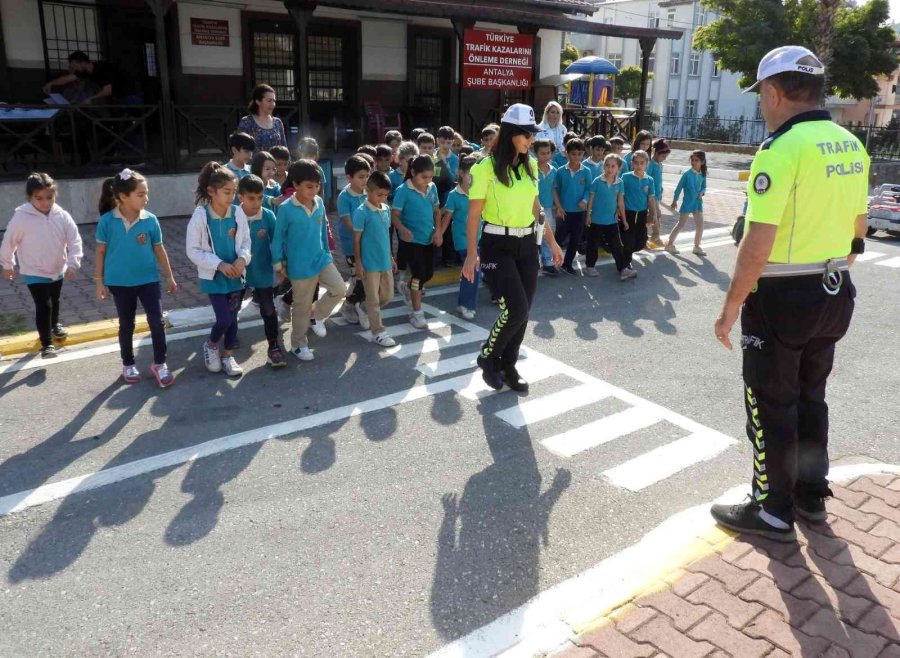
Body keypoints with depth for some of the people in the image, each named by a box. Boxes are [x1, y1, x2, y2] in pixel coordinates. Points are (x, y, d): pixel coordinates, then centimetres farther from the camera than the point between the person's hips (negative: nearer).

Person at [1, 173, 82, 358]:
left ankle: (55, 325, 52)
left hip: (58, 270, 4)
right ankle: (46, 345, 0)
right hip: (34, 273, -4)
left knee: (55, 301, 26)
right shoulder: (21, 218, -20)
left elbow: (74, 240, -13)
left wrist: (73, 264, -24)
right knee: (43, 306, -9)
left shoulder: (62, 216, -14)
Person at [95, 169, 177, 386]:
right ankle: (128, 365, 30)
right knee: (126, 325, 14)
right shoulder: (107, 221, -12)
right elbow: (101, 252, -3)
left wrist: (170, 277, 8)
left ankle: (160, 364, 14)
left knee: (157, 322, -2)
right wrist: (99, 282, -1)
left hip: (148, 279, 1)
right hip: (119, 282, -1)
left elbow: (159, 250, 2)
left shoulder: (150, 220, -8)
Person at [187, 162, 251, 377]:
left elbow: (246, 241, 5)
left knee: (233, 317, 12)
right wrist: (219, 264, -20)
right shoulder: (200, 216, -15)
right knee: (224, 319, -8)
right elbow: (192, 250, -11)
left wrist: (243, 258, -16)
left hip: (235, 275, 4)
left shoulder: (237, 213, -6)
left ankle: (228, 355, 29)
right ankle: (211, 345, 23)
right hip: (213, 277, -4)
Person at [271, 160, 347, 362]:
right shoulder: (286, 208, -16)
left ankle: (316, 315, 21)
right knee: (302, 306, 6)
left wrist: (327, 252, 17)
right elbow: (278, 237, -8)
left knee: (340, 289, -6)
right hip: (299, 265, -5)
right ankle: (298, 344, 26)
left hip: (321, 258, 5)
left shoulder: (319, 203, -1)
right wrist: (278, 264, -4)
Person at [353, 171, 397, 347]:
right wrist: (358, 264, -11)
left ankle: (362, 309, 38)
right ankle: (378, 332, 14)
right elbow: (356, 240, -10)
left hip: (385, 261, 7)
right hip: (370, 263, -7)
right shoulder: (361, 212, -14)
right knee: (374, 299, 3)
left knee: (388, 296, 16)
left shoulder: (386, 209, 5)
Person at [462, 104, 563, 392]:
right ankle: (487, 357, 10)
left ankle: (508, 366, 25)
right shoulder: (486, 168, -11)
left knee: (522, 312, 7)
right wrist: (472, 255, -17)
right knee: (516, 310, -15)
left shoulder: (529, 166, 8)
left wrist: (552, 242, 16)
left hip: (527, 246, 6)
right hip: (498, 247, -6)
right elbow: (474, 215, -11)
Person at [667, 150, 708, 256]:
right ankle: (669, 244, 10)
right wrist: (675, 201, -2)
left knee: (700, 225, 6)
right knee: (681, 225, -1)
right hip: (687, 202, -5)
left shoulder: (702, 175, 1)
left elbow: (704, 187, 14)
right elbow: (679, 187, -6)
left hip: (698, 202, 5)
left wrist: (702, 192, -9)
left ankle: (697, 246, 19)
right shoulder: (687, 174, -13)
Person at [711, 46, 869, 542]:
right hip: (834, 294, 8)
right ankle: (811, 497, 32)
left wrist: (731, 307, -16)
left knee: (771, 406, 5)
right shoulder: (851, 146, 7)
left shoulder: (782, 148, -19)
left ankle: (773, 512, 17)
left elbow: (758, 242, -23)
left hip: (782, 296, -8)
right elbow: (856, 230, 15)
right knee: (810, 397, 20)